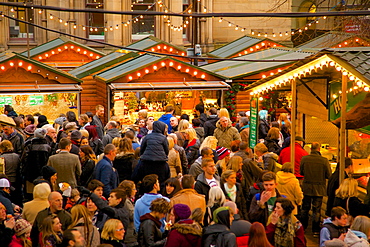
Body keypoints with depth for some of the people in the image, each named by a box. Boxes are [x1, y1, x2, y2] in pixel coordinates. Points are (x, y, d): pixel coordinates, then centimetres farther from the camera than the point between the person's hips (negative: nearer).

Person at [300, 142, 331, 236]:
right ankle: (315, 230, 13)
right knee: (317, 209, 8)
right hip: (319, 188, -2)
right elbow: (329, 175, -9)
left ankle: (302, 227, 27)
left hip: (306, 187, 2)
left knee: (305, 208, 17)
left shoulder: (304, 159, -11)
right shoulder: (324, 160, -17)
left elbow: (301, 172, 2)